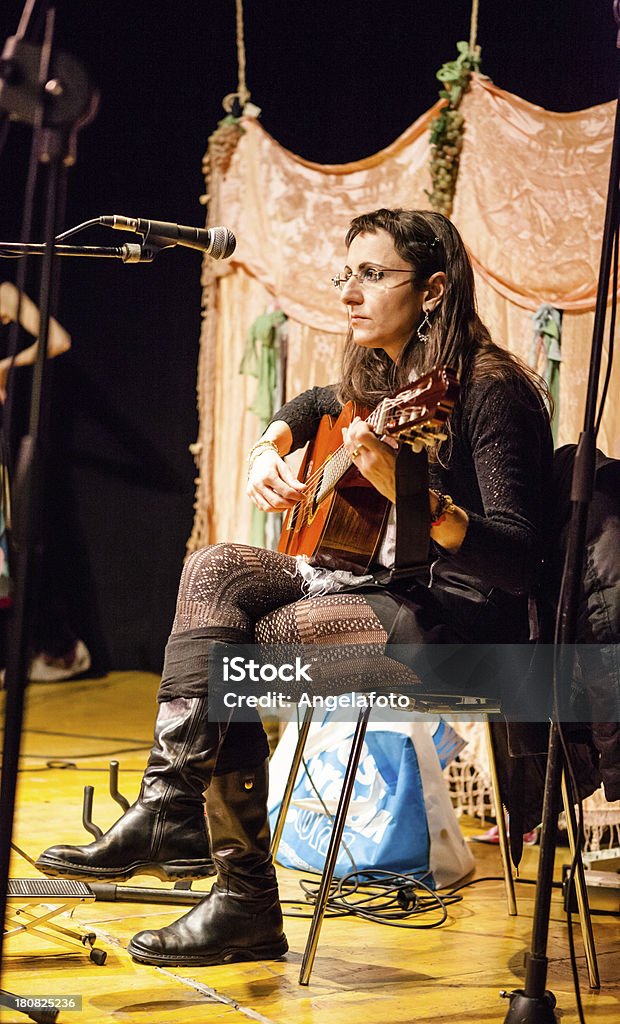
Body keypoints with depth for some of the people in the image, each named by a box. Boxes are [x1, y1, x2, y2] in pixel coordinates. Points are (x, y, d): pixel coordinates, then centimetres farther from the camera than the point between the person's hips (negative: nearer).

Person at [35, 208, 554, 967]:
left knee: (230, 650, -19)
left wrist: (409, 494, -39)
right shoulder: (381, 378, 9)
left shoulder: (491, 389, -17)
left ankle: (246, 904, -14)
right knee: (216, 570, -8)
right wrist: (270, 447, 12)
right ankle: (170, 809, -16)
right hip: (391, 587, 9)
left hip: (466, 623, -9)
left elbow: (518, 561, -25)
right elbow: (316, 404, 34)